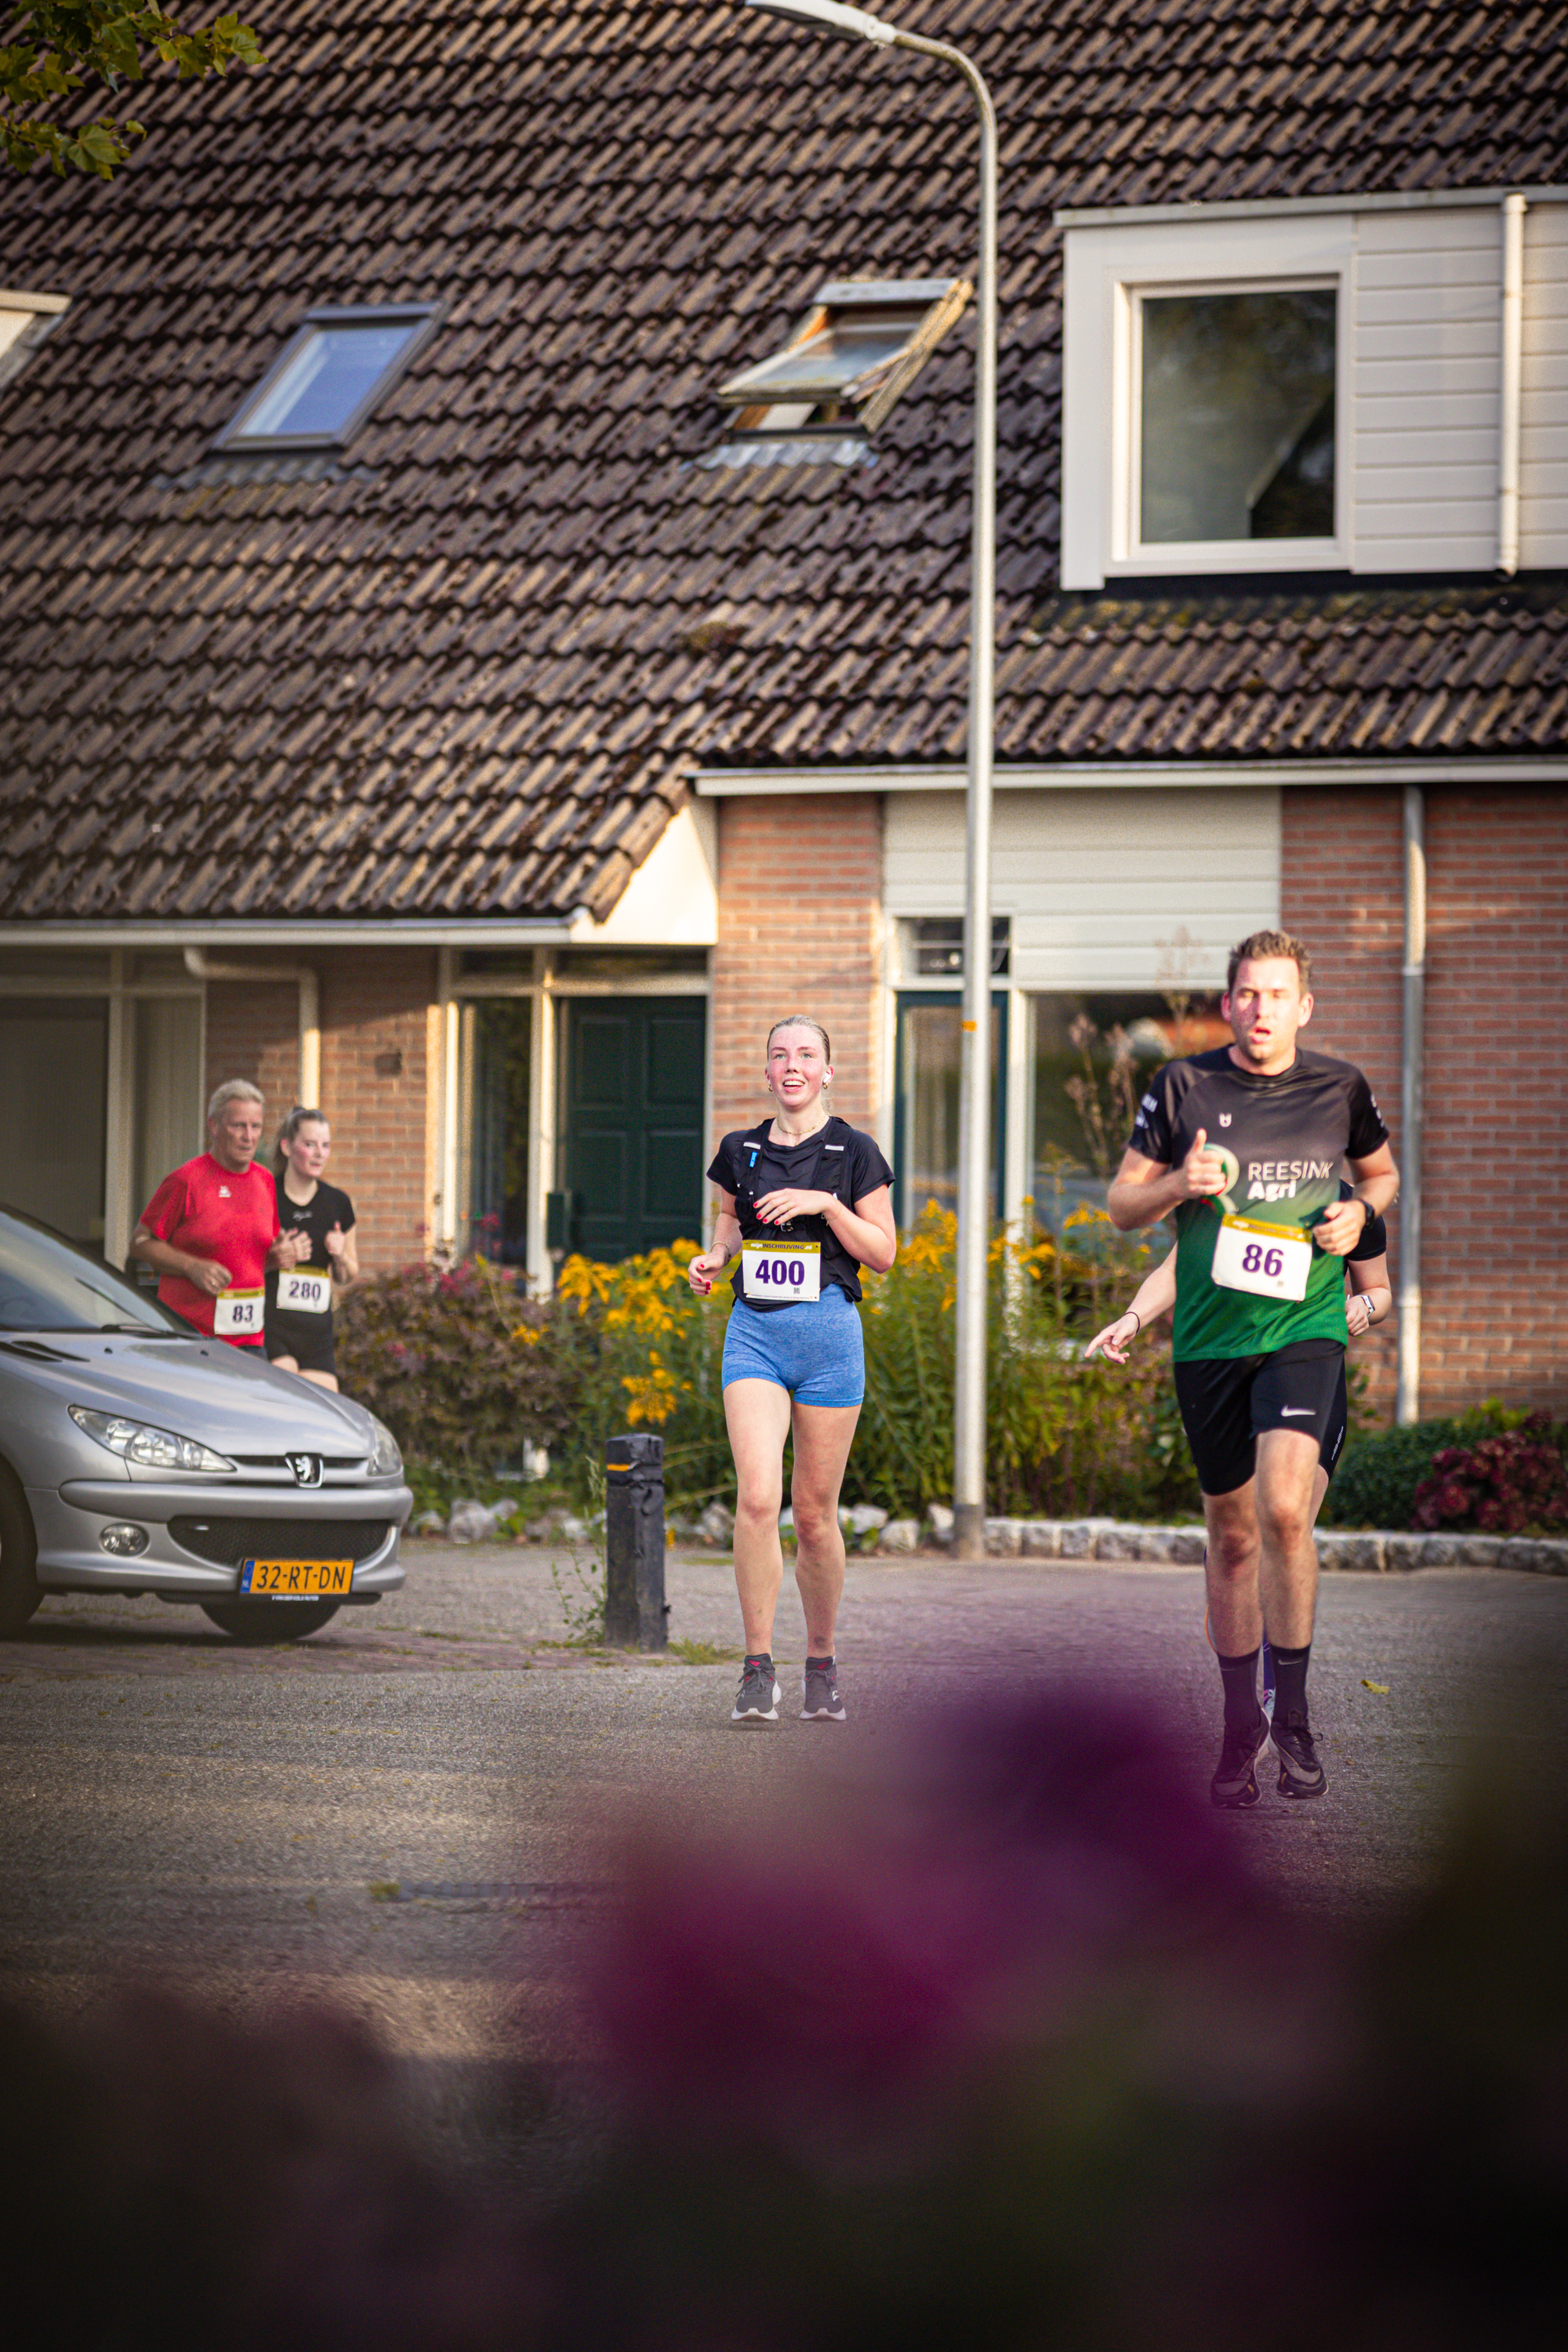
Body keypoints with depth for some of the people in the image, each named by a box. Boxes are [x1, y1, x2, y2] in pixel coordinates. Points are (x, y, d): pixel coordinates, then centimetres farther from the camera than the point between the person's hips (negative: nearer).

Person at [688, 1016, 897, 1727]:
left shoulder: (853, 1152, 1)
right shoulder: (741, 1151, 9)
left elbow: (883, 1254, 1)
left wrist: (827, 1204, -12)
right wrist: (715, 1254, 6)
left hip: (829, 1331, -1)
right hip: (755, 1330, 1)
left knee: (815, 1510, 4)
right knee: (757, 1496, -16)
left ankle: (822, 1664, 22)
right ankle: (758, 1669, -12)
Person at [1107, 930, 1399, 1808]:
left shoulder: (1340, 1088, 2)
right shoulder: (1183, 1086, 0)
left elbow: (1380, 1171, 21)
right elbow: (1123, 1206, 7)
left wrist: (1361, 1212, -1)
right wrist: (1179, 1184, -14)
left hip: (1305, 1328, -1)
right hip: (1209, 1337, 1)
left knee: (1283, 1508, -22)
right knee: (1233, 1535, 9)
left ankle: (1293, 1713, -8)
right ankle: (1242, 1724, 25)